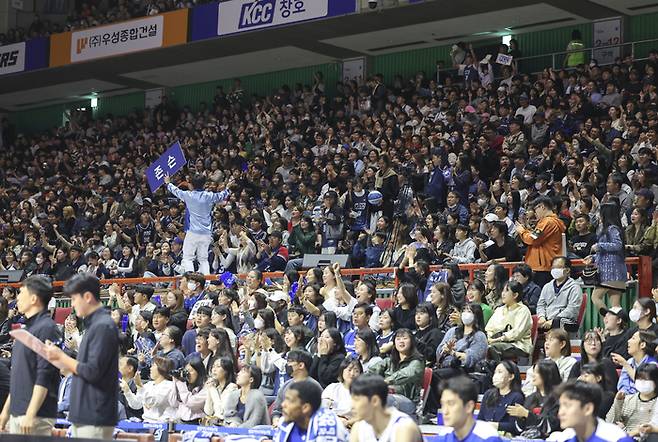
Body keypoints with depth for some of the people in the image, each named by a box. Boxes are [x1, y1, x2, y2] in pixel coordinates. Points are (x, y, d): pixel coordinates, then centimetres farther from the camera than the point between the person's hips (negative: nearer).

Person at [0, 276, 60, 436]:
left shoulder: (46, 329, -13)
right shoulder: (28, 328, 16)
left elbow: (44, 378, -19)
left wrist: (31, 415, -23)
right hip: (16, 414, 9)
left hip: (36, 416, -9)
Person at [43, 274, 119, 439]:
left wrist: (61, 357, -9)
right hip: (82, 414, 10)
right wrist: (61, 359, 10)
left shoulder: (103, 326, -14)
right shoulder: (93, 324, 17)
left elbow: (92, 371, -19)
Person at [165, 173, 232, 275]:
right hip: (206, 233, 3)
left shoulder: (188, 195, -5)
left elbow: (176, 191, 15)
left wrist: (168, 183, 36)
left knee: (187, 258, 0)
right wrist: (227, 188, 42)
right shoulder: (209, 196, 0)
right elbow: (222, 196, 20)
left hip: (193, 232, -3)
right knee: (203, 259, 10)